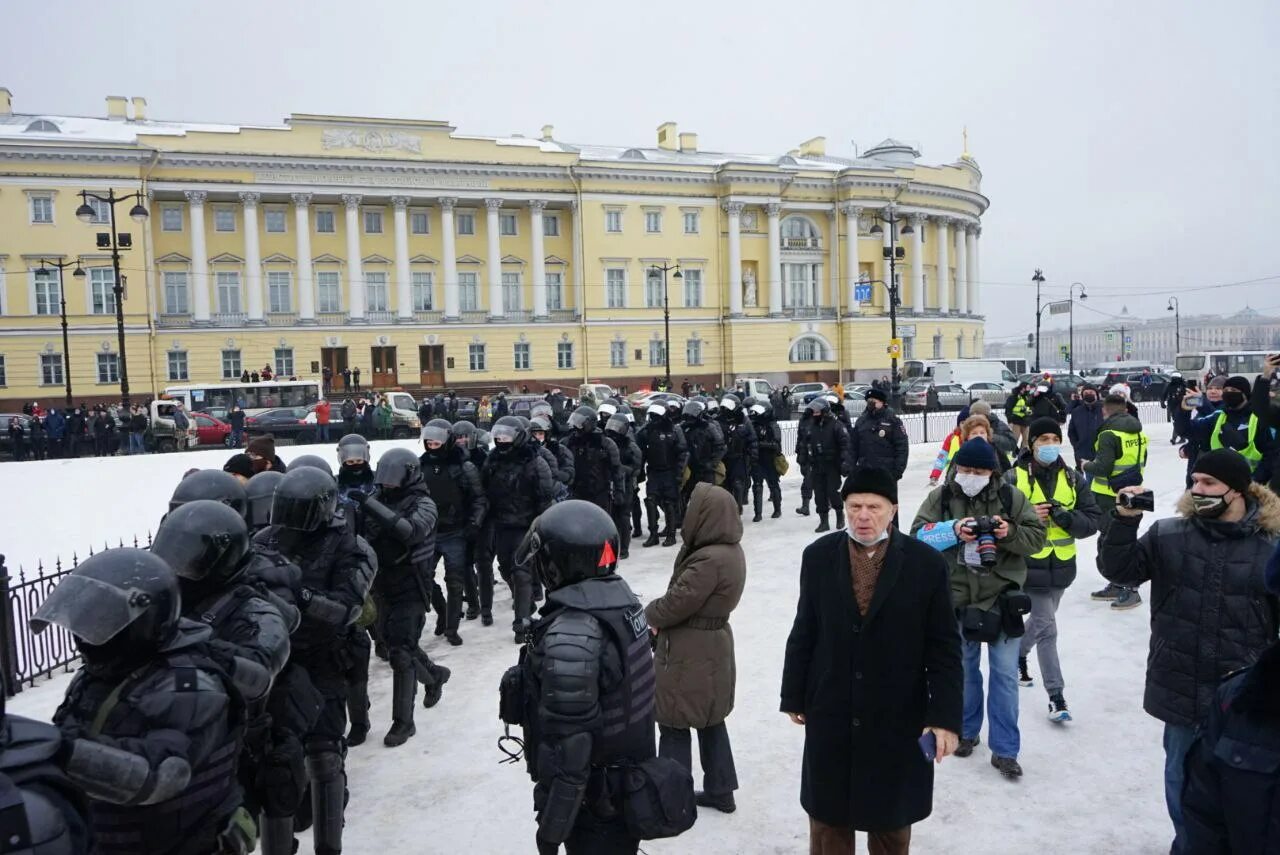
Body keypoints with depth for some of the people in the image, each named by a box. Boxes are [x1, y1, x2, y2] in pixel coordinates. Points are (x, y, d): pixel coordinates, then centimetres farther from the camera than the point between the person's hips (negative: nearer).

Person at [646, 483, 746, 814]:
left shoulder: (709, 560, -28)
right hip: (714, 646, 9)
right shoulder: (731, 550, 3)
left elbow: (676, 603, -23)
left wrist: (649, 615, -5)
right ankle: (720, 791, 33)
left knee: (674, 724, 7)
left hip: (689, 654, -9)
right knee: (711, 721, 20)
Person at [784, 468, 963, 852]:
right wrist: (794, 697, 5)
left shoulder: (926, 563, -10)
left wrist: (945, 717, -10)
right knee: (828, 816, 17)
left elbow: (944, 648, -7)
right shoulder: (818, 556, -5)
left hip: (898, 718, -1)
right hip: (830, 715, 1)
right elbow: (803, 633, 1)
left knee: (892, 820, 19)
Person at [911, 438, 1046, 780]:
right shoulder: (940, 497, -3)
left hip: (1002, 598, -1)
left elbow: (1037, 536, -2)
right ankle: (966, 731, 37)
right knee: (963, 669, 17)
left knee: (1005, 675, 4)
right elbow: (919, 535, -7)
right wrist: (953, 531, -22)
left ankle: (1004, 750, 16)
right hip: (957, 598, 1)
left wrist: (1010, 533, -21)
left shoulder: (1011, 498, -3)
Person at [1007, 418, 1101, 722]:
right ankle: (1056, 696, 6)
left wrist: (1065, 516, -20)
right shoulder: (1014, 478, -10)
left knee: (1040, 619, 22)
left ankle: (1019, 652, 51)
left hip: (1061, 565, 4)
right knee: (1047, 628, -4)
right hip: (1030, 565, -4)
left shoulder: (1072, 478, 2)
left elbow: (1092, 521, -1)